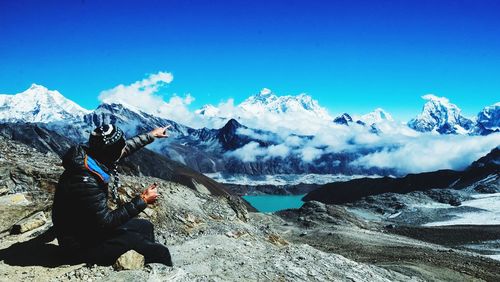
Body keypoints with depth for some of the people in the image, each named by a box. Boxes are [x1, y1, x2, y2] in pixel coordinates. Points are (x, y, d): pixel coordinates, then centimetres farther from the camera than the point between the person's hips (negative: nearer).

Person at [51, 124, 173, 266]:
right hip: (82, 245, -10)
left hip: (93, 226, 10)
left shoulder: (92, 154, -8)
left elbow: (127, 147, 11)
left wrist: (151, 135, 22)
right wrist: (142, 201, -20)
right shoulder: (85, 182, -33)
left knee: (145, 227, 17)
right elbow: (106, 222, -26)